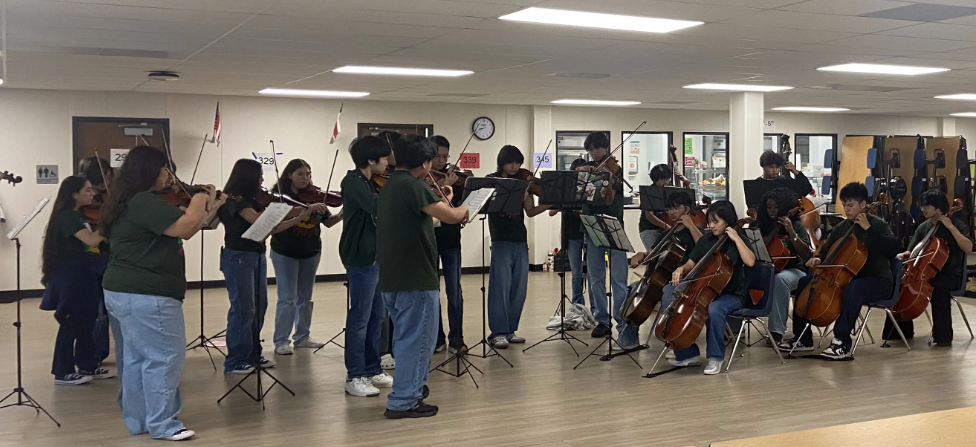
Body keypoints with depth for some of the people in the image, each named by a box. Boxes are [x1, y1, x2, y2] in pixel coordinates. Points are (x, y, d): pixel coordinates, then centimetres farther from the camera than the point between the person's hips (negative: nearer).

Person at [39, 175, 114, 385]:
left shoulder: (78, 215, 13)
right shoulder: (67, 216, -17)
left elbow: (91, 240, 8)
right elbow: (92, 240, -29)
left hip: (82, 274, 9)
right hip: (71, 275, -9)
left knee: (87, 320, 14)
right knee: (71, 323, -3)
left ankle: (88, 366, 23)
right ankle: (63, 372, 6)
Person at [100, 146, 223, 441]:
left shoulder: (131, 202, 16)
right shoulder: (145, 202, -17)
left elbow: (182, 232, 17)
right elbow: (185, 227, -23)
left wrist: (210, 209, 12)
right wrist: (200, 200, -6)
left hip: (121, 291, 11)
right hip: (146, 295, -11)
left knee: (134, 358, 14)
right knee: (164, 357, -4)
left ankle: (137, 421, 22)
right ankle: (162, 425, 1)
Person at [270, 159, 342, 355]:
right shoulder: (280, 195, -10)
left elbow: (327, 222, 4)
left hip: (310, 252, 5)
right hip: (285, 253, -5)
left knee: (304, 297, 12)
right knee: (287, 298, -5)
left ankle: (302, 337, 22)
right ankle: (281, 341, 2)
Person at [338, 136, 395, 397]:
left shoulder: (369, 183, 14)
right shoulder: (353, 182, -15)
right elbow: (378, 208, -30)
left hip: (375, 257, 10)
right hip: (361, 259, -10)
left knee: (377, 315, 13)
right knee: (360, 317, -5)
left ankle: (373, 370, 23)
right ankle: (355, 377, 2)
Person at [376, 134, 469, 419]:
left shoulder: (390, 186, 13)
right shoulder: (413, 185, -17)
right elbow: (451, 216, -21)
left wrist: (443, 203, 15)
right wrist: (467, 207, -1)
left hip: (392, 277, 10)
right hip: (415, 278, -10)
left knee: (405, 337, 20)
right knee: (417, 339, -1)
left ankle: (409, 390, 31)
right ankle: (403, 402, 3)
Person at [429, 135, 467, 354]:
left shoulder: (452, 177, 3)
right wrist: (443, 187, -27)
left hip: (450, 241, 1)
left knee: (454, 292, 1)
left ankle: (456, 339, 8)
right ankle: (437, 338, 17)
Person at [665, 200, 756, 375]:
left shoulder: (737, 242, -6)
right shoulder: (706, 240, 8)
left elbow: (750, 261, -26)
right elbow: (691, 264, 12)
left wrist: (736, 238, -22)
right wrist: (681, 269, -10)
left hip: (732, 295, -6)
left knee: (714, 309, -39)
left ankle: (716, 357, -21)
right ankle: (689, 354, 0)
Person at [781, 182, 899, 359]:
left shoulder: (878, 225, -7)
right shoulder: (841, 228, 10)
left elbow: (893, 249, -24)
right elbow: (826, 251, 20)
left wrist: (868, 229, -25)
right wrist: (818, 259, -4)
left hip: (877, 281, -7)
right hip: (845, 277, 7)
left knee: (853, 288, -41)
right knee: (805, 283, -5)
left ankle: (842, 344, -38)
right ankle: (803, 339, -2)